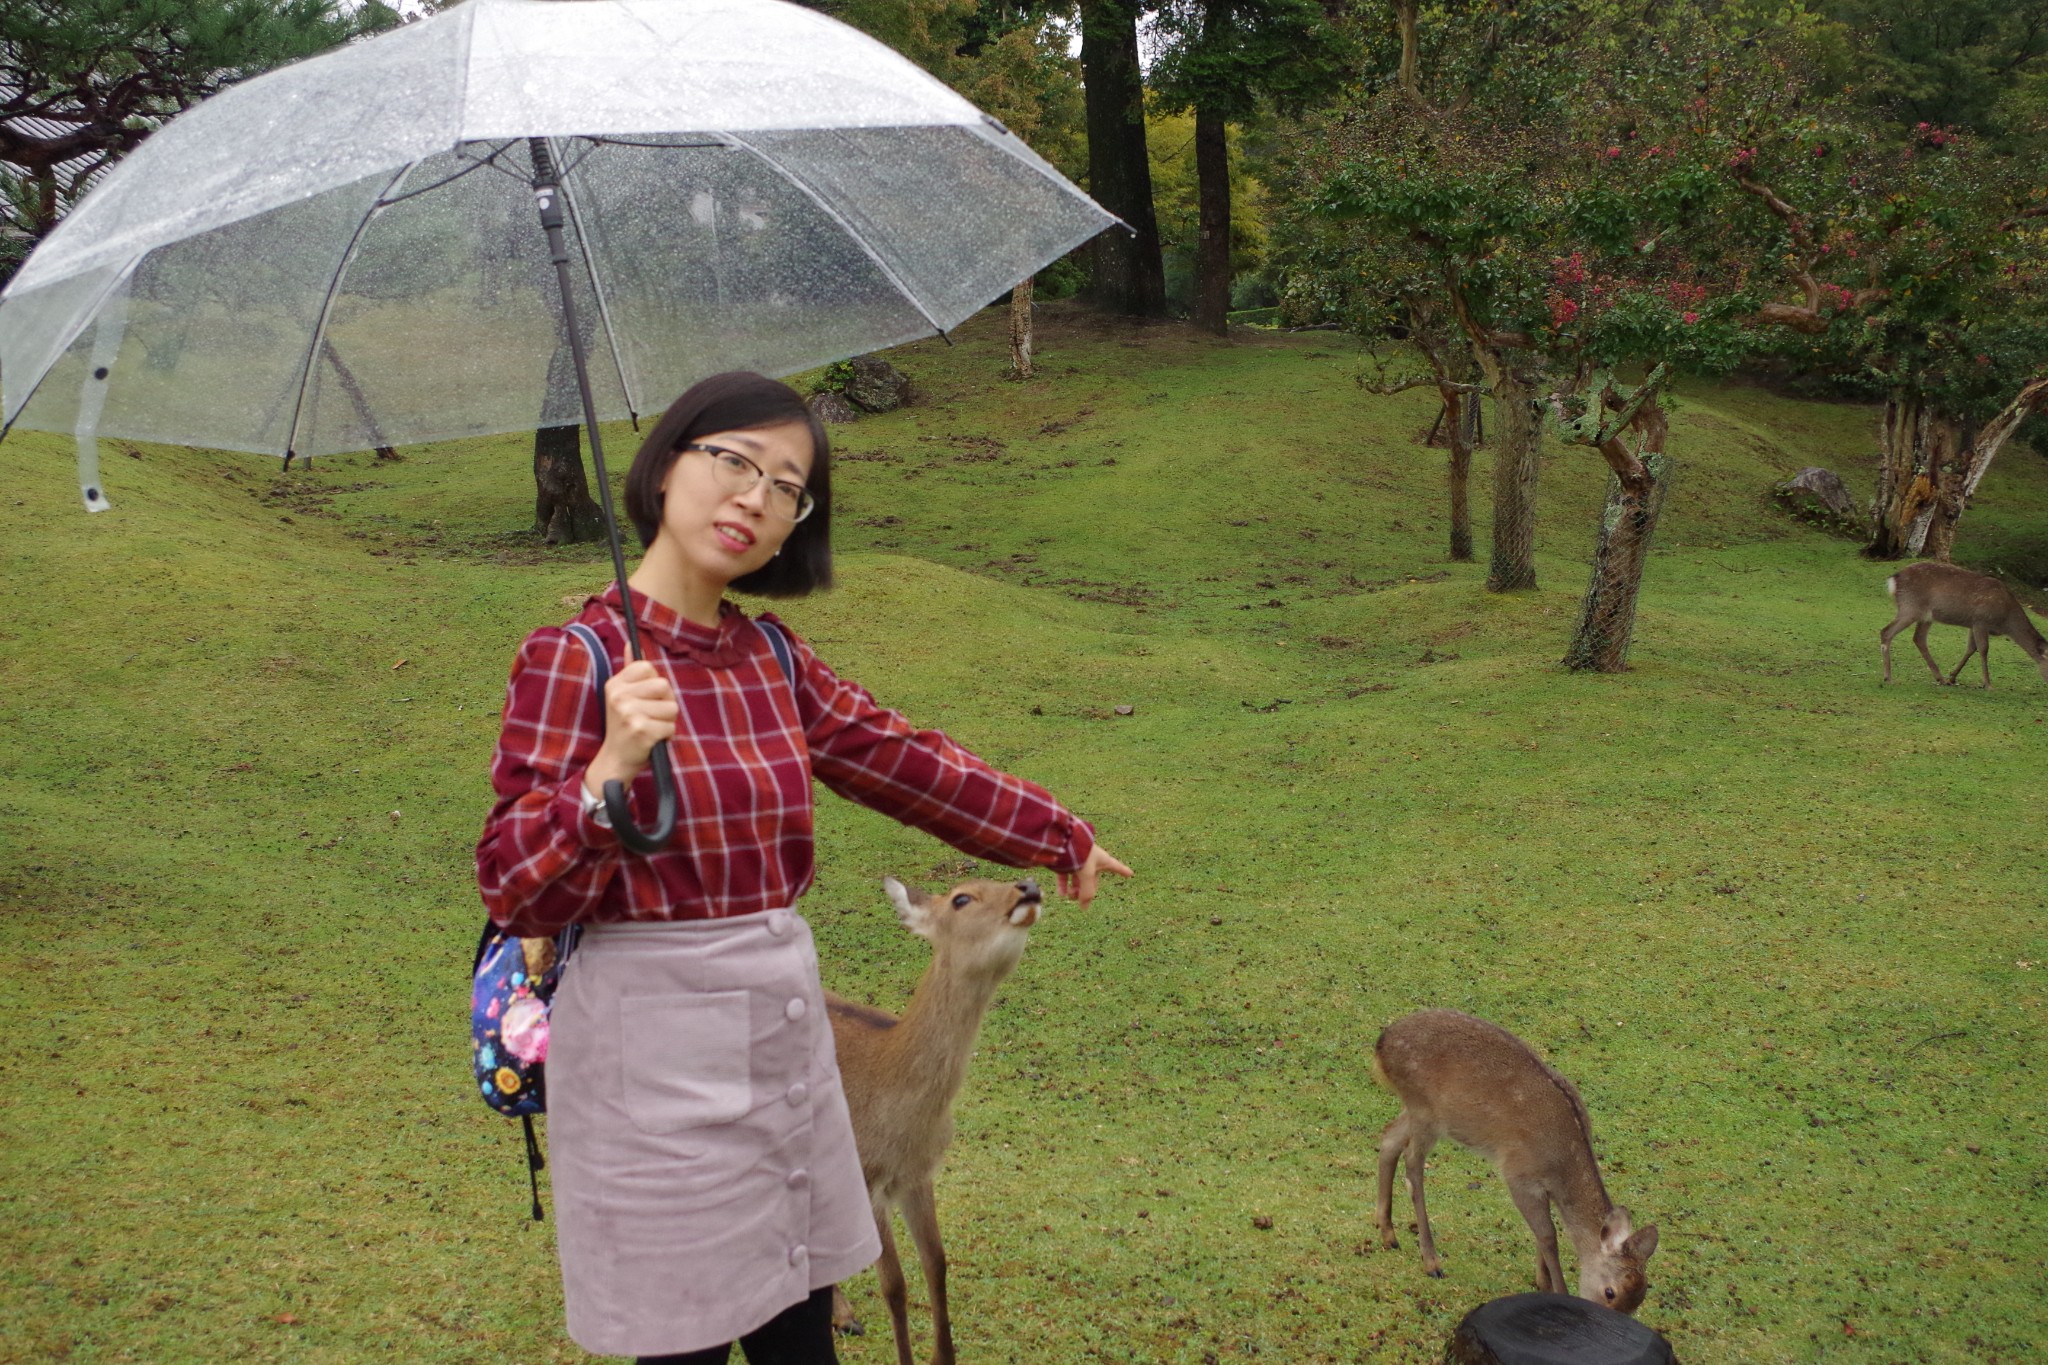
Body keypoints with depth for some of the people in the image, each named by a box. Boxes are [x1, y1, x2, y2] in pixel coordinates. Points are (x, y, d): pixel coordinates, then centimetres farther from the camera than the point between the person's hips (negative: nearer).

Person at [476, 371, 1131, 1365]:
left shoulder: (770, 658, 5)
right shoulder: (576, 658, -13)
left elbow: (904, 762, 16)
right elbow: (516, 894, -15)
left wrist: (1057, 835, 25)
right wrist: (609, 769, -31)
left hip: (783, 1027, 6)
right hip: (656, 1047, -6)